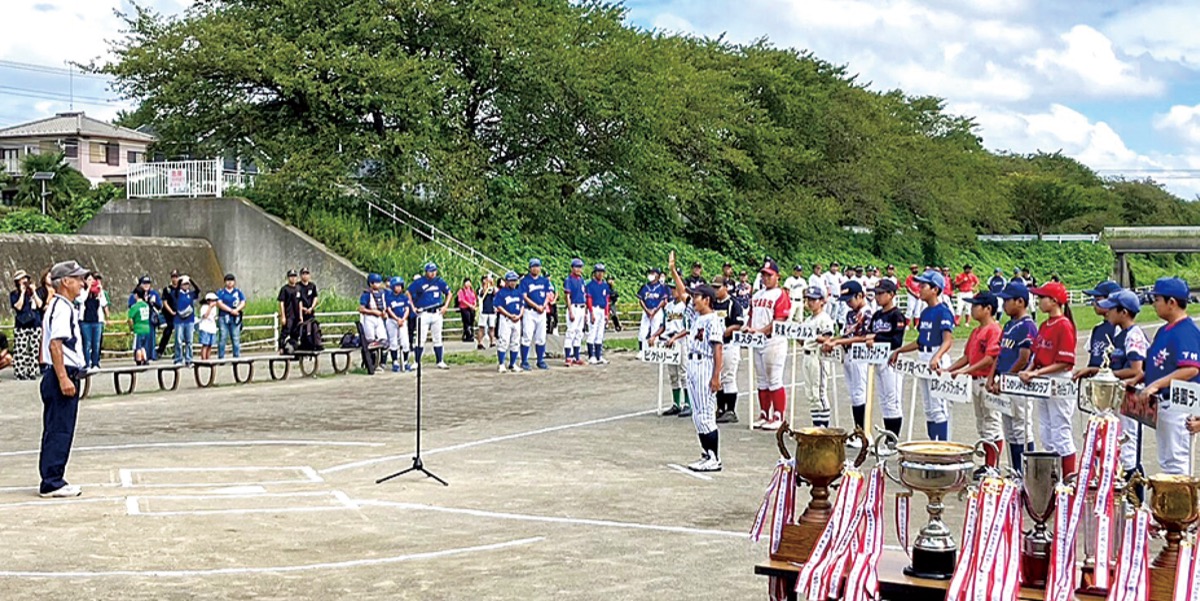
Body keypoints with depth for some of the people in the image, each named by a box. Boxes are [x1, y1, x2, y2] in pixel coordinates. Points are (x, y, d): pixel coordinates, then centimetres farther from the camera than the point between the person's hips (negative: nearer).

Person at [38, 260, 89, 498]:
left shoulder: (62, 306, 18)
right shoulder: (62, 308, -14)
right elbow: (55, 345, -22)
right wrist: (63, 378, -25)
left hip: (63, 377, 11)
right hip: (63, 375, -11)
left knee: (56, 431, 13)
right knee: (59, 431, -6)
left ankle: (52, 480, 19)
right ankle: (52, 483, -2)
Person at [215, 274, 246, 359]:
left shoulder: (238, 292, 13)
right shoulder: (220, 292, 7)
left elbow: (243, 303, 4)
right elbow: (219, 303, -6)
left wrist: (236, 310, -14)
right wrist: (230, 310, -13)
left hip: (235, 318, 2)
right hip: (224, 317, -2)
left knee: (236, 338, 1)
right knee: (223, 338, -4)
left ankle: (237, 357, 5)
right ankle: (221, 357, -1)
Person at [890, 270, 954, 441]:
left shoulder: (943, 311, -12)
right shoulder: (925, 313, 14)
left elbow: (948, 340, -23)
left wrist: (936, 358, -39)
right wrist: (899, 351, 19)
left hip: (937, 363, -9)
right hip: (922, 361, 9)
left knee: (938, 408, -8)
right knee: (928, 409, 13)